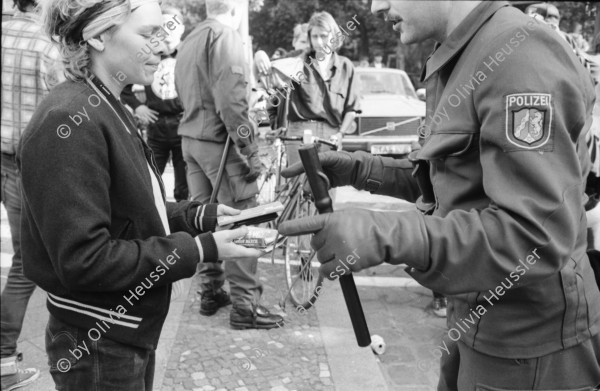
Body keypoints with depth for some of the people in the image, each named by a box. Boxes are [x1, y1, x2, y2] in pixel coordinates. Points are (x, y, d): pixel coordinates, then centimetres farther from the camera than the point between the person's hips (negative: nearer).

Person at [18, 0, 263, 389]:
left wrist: (201, 216, -2)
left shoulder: (108, 111, 7)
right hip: (98, 348, -9)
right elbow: (83, 259, -26)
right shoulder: (70, 123, -23)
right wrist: (200, 250, -24)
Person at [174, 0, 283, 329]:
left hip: (190, 139, 9)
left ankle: (211, 292, 22)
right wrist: (249, 149, -18)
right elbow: (231, 100, -20)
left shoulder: (189, 40, 17)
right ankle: (245, 305, -1)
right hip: (219, 141, -9)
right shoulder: (225, 35, -11)